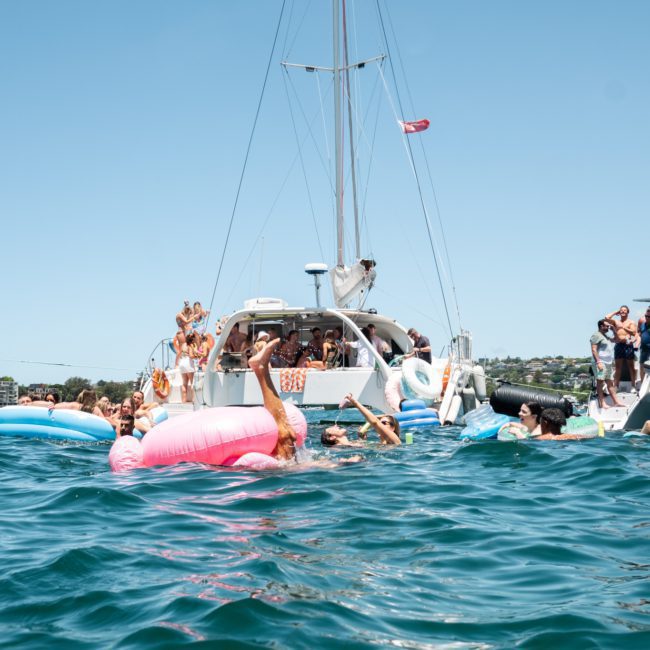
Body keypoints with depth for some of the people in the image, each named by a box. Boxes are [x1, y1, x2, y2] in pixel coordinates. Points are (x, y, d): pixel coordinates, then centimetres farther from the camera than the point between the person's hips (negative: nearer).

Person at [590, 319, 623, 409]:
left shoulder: (605, 336, 21)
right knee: (600, 381, -9)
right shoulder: (596, 336, -8)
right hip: (601, 363, -9)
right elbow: (594, 350, -16)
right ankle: (602, 403, -11)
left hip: (608, 363, 10)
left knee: (610, 383, 9)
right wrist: (598, 362, -24)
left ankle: (616, 402, 11)